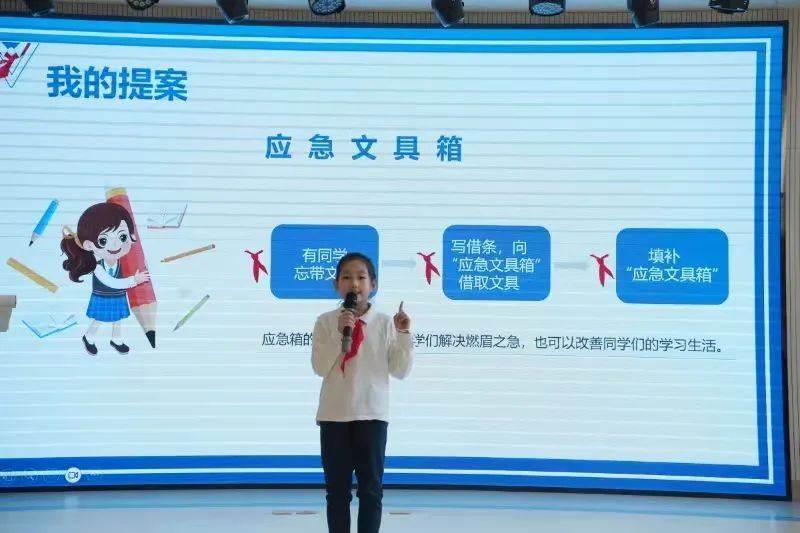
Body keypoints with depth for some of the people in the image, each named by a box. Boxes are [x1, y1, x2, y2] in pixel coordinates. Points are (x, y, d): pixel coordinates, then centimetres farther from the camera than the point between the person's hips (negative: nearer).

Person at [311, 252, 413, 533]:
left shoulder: (384, 322, 1)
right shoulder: (326, 321, 0)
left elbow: (400, 371, 0)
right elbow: (319, 367, -8)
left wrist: (403, 335, -11)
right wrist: (339, 334, -17)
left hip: (372, 414, 0)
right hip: (334, 415, 0)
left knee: (371, 487, 6)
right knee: (337, 488, 8)